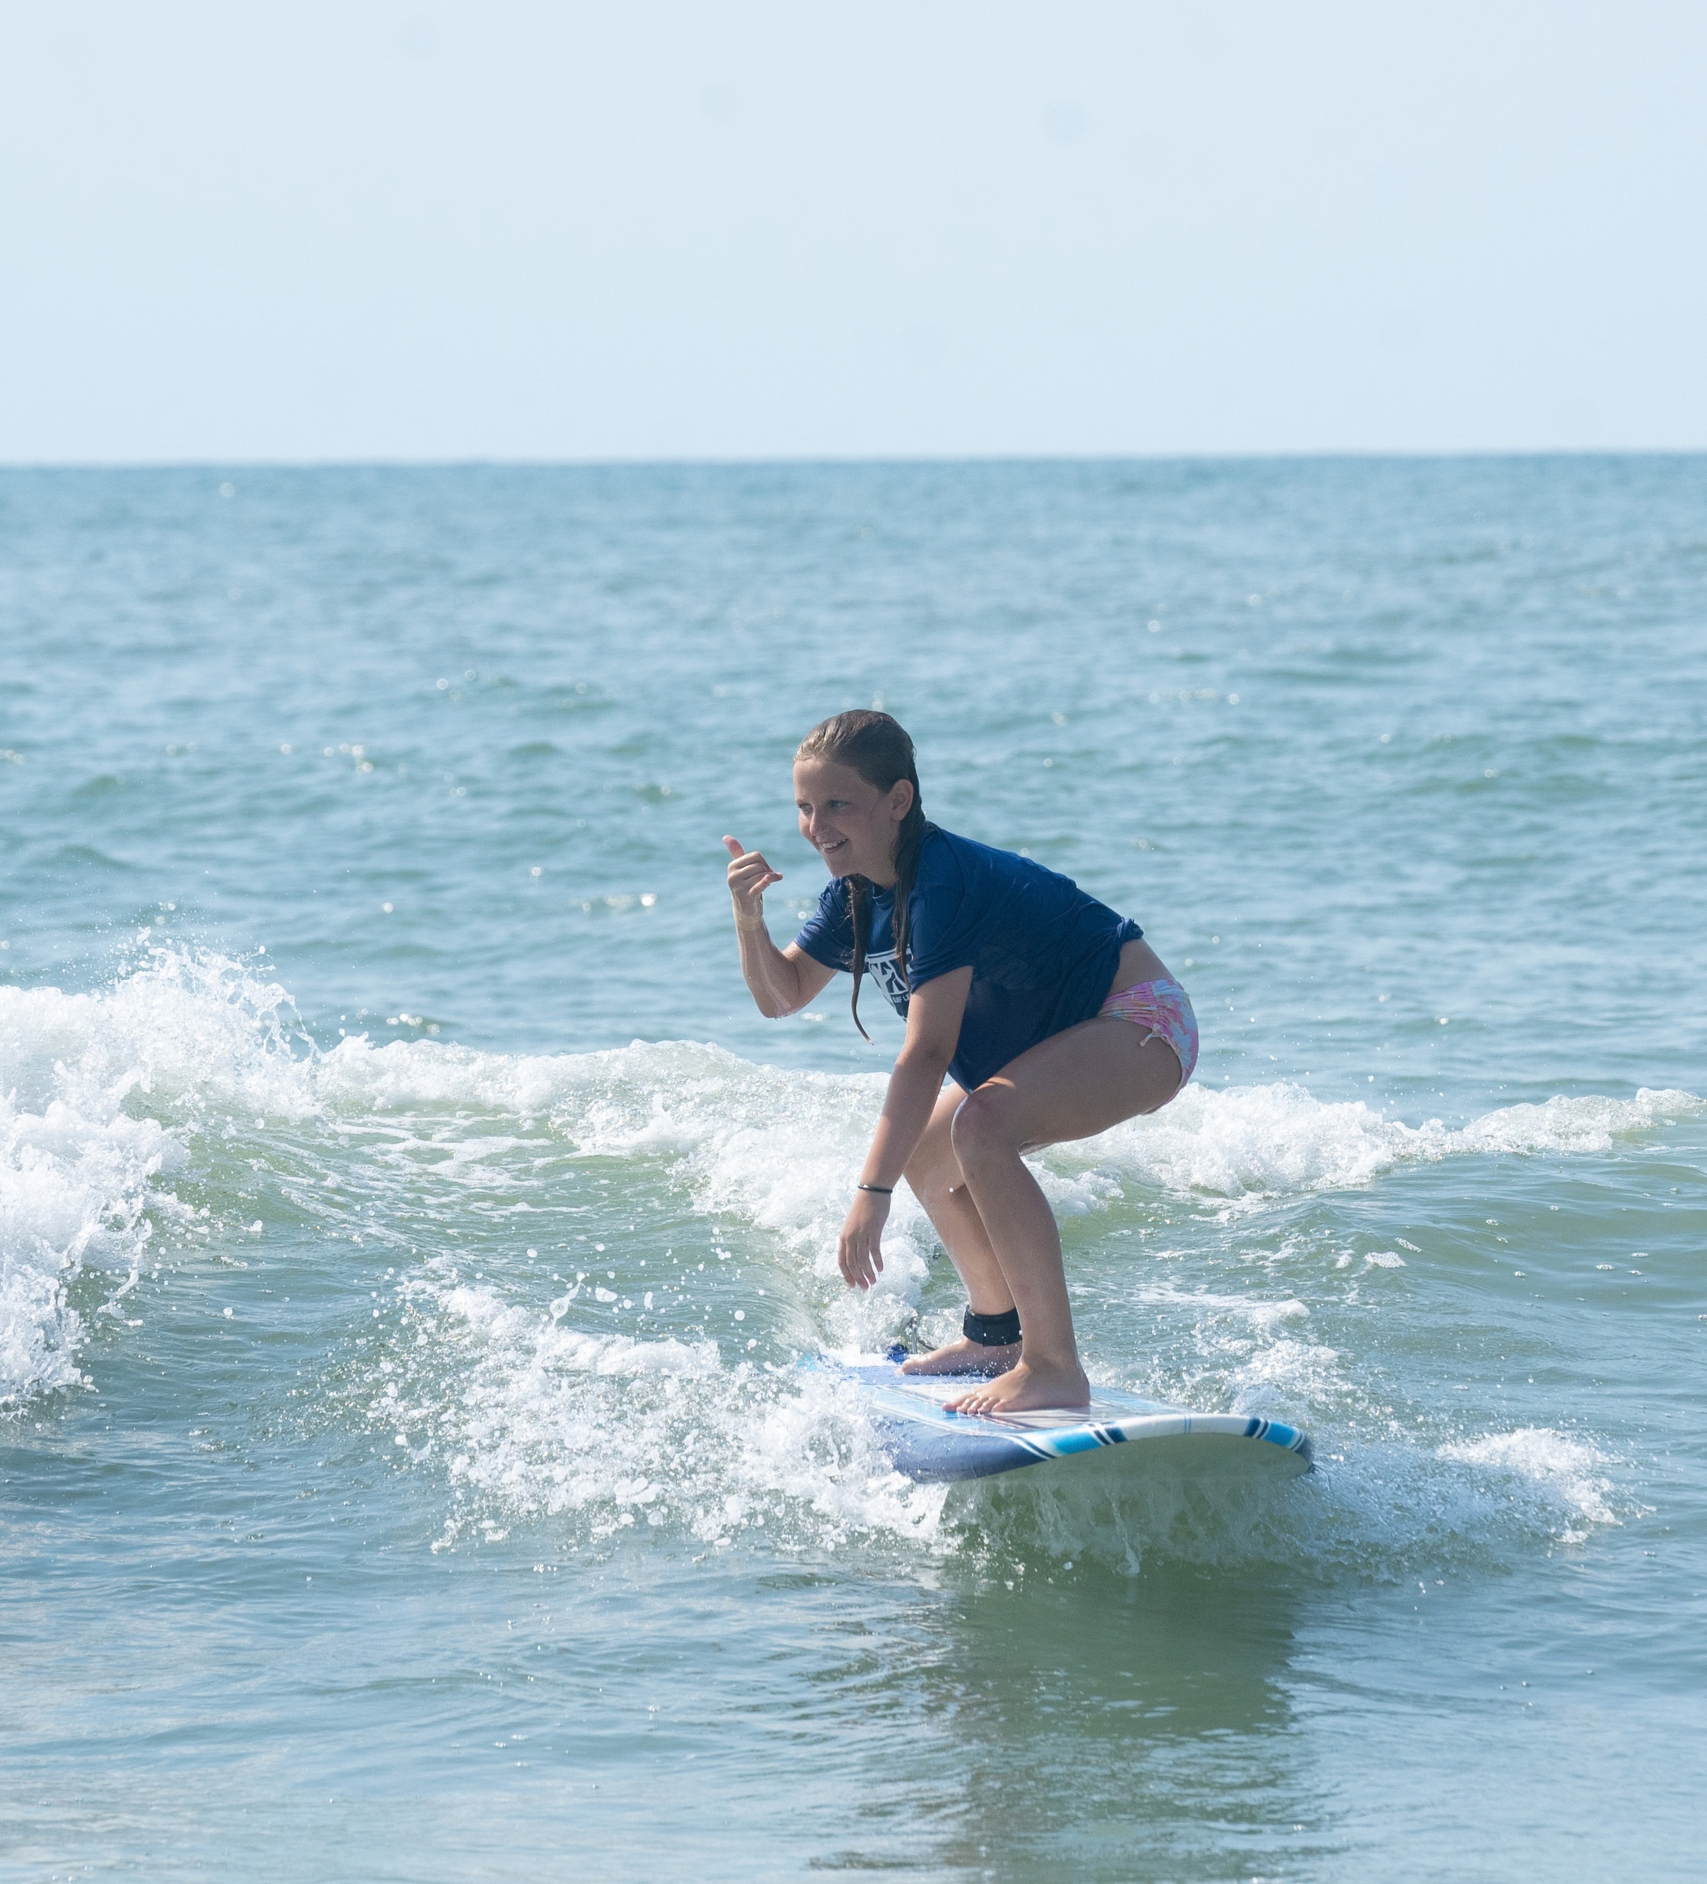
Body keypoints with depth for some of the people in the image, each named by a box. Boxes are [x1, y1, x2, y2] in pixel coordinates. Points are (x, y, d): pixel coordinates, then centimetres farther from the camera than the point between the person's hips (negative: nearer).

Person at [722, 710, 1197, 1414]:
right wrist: (748, 918, -11)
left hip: (1140, 1021, -10)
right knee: (923, 1154, 17)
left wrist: (873, 1192, -36)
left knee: (982, 1125, -32)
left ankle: (1054, 1368, -29)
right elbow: (781, 995, 10)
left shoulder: (942, 881, -28)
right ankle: (996, 1335, 37)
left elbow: (928, 1051, -33)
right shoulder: (857, 893, 0)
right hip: (1064, 1037, 10)